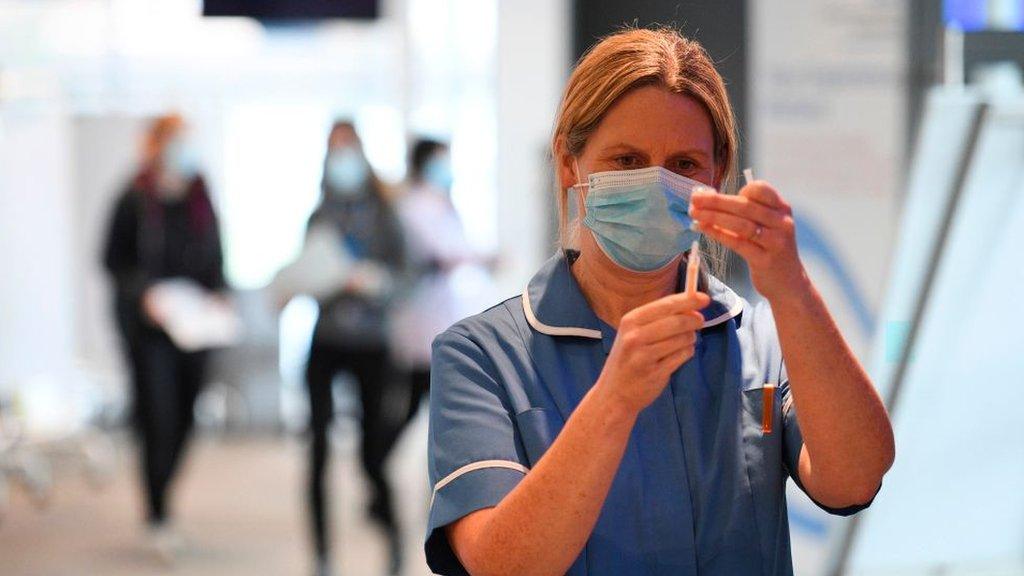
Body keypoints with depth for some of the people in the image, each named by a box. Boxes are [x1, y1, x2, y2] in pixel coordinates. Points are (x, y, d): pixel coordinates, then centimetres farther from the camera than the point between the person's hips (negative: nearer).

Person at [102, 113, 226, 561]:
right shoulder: (134, 201, -8)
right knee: (160, 416, -8)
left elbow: (215, 257, 13)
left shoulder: (200, 200, 5)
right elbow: (113, 260, -3)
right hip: (147, 324, -4)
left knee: (183, 418, 7)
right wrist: (144, 292, -18)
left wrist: (215, 296, -3)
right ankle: (159, 516, 2)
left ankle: (158, 497, 28)